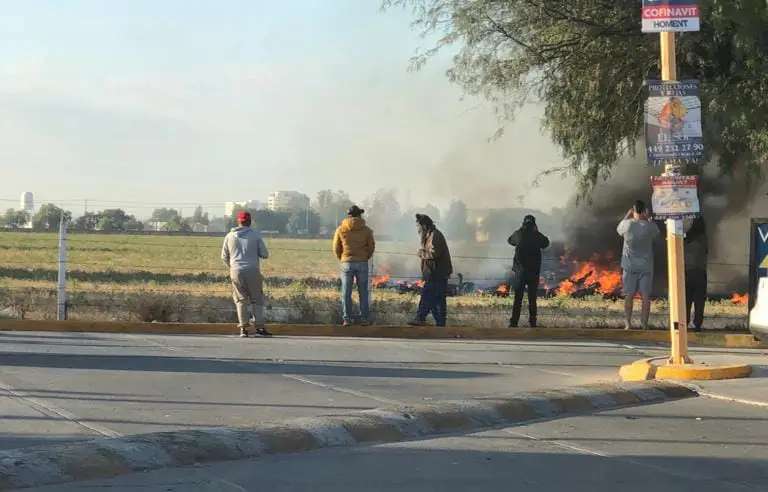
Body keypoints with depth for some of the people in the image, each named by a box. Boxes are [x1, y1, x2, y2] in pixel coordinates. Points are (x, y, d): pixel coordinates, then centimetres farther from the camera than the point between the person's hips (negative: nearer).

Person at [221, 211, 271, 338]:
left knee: (241, 300, 9)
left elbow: (224, 257, 10)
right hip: (253, 270, -2)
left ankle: (243, 328, 2)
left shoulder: (230, 236, 5)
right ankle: (259, 327, 2)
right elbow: (265, 254, 0)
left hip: (236, 271, 2)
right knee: (256, 299, 7)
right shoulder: (255, 235, -2)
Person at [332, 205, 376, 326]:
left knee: (346, 293, 3)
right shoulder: (366, 230, 1)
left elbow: (336, 248, 3)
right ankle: (364, 318, 4)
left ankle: (347, 319, -1)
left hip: (347, 263, 0)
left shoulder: (341, 229, 0)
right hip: (362, 263, 0)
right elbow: (371, 247, 4)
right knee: (363, 292, 6)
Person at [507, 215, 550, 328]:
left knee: (518, 298, 3)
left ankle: (514, 322, -3)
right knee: (532, 298, 8)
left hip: (520, 271, 0)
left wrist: (520, 230, 17)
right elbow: (546, 243, 15)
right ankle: (532, 322, 6)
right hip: (534, 272, 0)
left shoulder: (519, 234, -4)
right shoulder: (537, 236, -4)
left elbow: (510, 240, 17)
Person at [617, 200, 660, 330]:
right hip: (646, 266, 0)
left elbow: (618, 229, 13)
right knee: (645, 295, 3)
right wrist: (647, 219, 16)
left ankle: (628, 323, 3)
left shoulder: (627, 224, -9)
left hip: (629, 266, 0)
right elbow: (657, 232, 14)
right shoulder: (650, 226, -9)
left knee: (629, 295, 5)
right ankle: (644, 323, 0)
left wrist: (627, 215, 17)